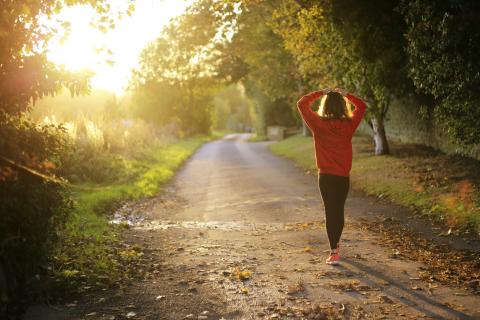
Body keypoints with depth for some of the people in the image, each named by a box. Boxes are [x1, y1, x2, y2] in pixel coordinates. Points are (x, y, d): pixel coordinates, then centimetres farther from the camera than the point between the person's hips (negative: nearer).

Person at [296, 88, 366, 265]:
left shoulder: (319, 124, -10)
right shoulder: (349, 125, -4)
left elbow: (301, 104, 0)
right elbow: (361, 106, 13)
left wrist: (320, 93, 3)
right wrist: (345, 94, 10)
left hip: (326, 176, -2)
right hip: (344, 176, 3)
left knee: (330, 212, 1)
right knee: (339, 210, 17)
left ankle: (334, 252, -3)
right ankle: (336, 244, 35)